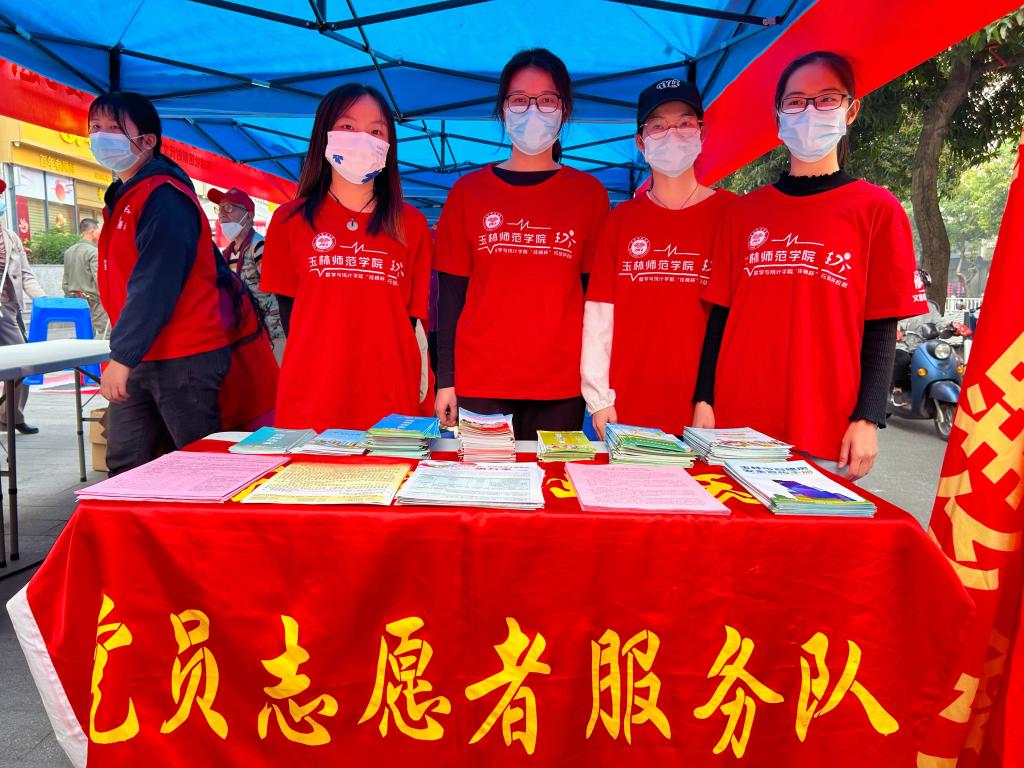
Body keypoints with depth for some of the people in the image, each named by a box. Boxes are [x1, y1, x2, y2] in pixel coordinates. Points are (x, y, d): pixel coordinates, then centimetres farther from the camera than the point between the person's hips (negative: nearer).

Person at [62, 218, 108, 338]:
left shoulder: (68, 252, 12)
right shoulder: (94, 252, -12)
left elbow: (65, 283, 16)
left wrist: (70, 298, 23)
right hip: (93, 301, -8)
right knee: (101, 336, -7)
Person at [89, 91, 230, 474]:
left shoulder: (163, 196, -13)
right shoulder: (122, 198, 17)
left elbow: (156, 284, -21)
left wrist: (122, 356, -22)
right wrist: (122, 354, 17)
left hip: (184, 360, -9)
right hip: (138, 359, 9)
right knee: (126, 467, 11)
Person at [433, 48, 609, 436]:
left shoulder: (589, 193, 6)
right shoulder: (468, 191, 6)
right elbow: (451, 292, 5)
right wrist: (446, 379, 0)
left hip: (562, 389, 0)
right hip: (480, 386, 0)